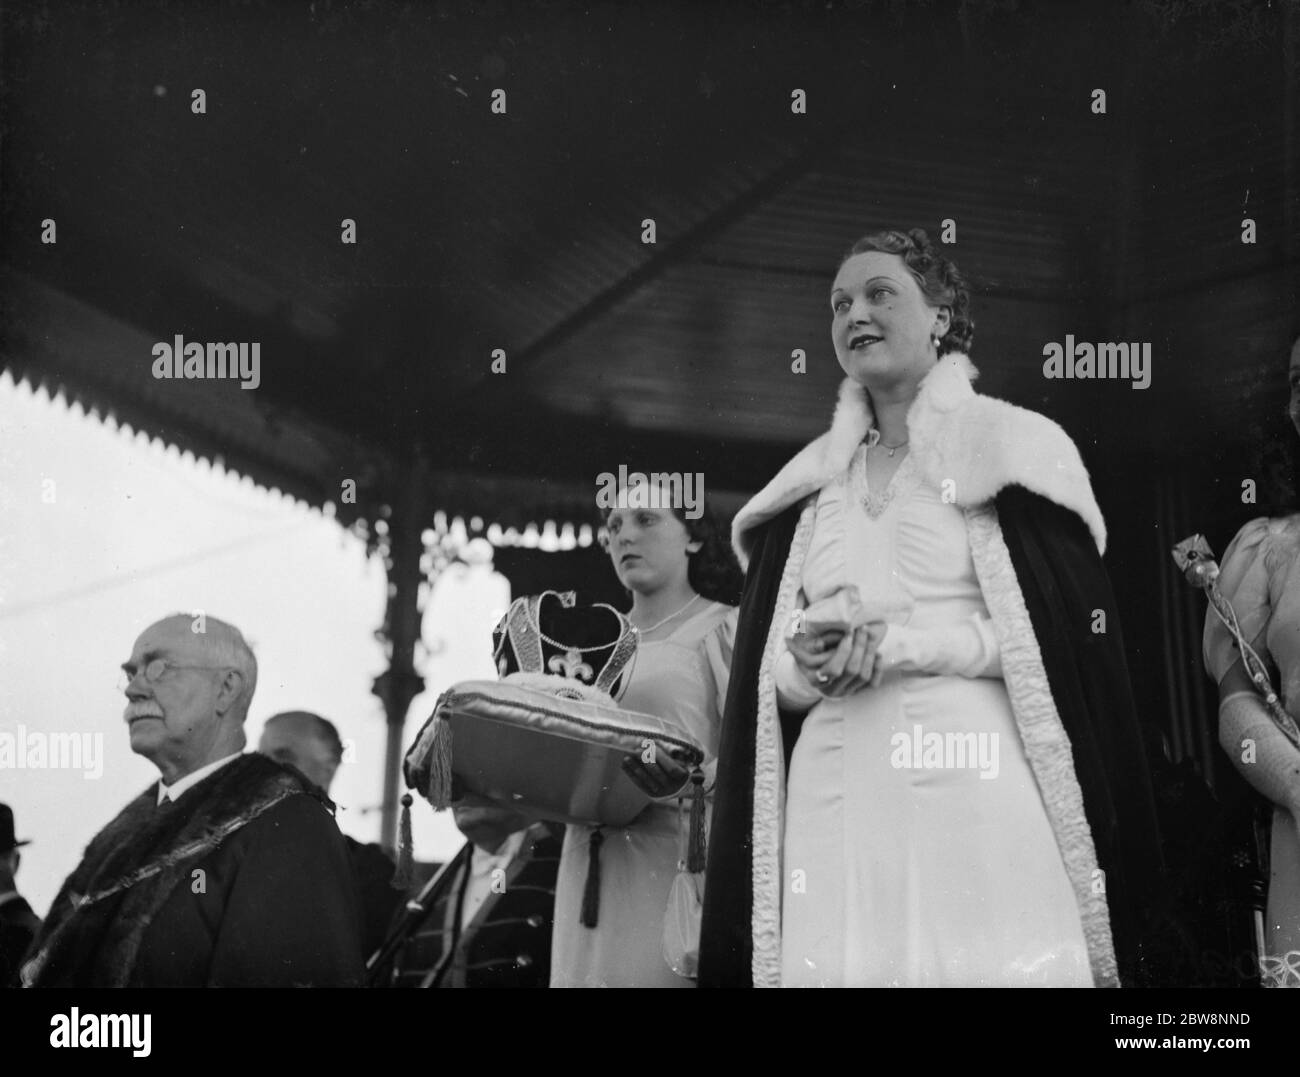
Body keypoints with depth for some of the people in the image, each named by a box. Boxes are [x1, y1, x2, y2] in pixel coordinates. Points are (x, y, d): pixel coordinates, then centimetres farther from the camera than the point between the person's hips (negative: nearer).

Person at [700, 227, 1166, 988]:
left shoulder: (1012, 447, 5)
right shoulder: (810, 484, 18)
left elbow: (1070, 631, -3)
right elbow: (764, 669, 16)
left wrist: (903, 645, -11)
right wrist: (807, 666, -7)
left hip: (975, 792, -4)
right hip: (837, 803, 4)